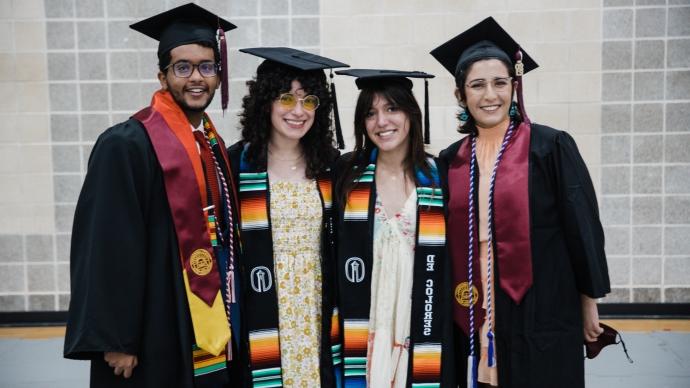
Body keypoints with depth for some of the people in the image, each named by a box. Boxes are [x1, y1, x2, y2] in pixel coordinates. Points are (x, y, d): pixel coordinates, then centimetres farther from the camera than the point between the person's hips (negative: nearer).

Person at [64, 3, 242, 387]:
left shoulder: (215, 147, 9)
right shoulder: (127, 146, -13)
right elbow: (109, 249, -16)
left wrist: (226, 323, 14)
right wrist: (116, 340, -17)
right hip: (156, 342, -6)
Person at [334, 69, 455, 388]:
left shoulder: (439, 177, -1)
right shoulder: (347, 173, -1)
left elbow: (453, 261, 4)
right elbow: (333, 249, 3)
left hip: (421, 324, 0)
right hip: (361, 323, 0)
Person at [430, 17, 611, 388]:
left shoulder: (551, 147, -6)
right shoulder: (450, 161, 5)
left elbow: (582, 228, -4)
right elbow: (446, 239, 10)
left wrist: (588, 301, -2)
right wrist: (451, 309, 9)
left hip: (541, 314, -3)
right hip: (474, 318, 4)